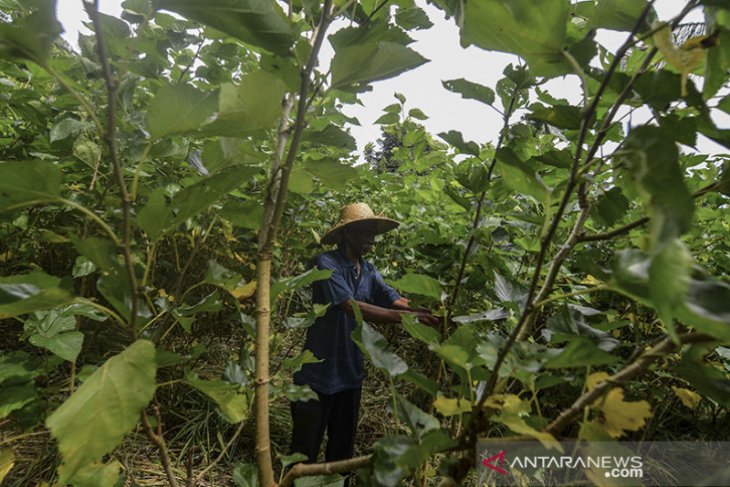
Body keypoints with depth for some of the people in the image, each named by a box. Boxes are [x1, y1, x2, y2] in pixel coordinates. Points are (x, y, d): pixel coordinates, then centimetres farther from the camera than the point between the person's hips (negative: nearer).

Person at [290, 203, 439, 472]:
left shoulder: (369, 272, 5)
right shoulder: (326, 263, -18)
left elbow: (398, 301, -6)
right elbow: (352, 307, -29)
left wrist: (429, 314, -26)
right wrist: (408, 317, -35)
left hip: (350, 374, 7)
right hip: (317, 374, -6)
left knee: (343, 447, 21)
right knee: (305, 449, 10)